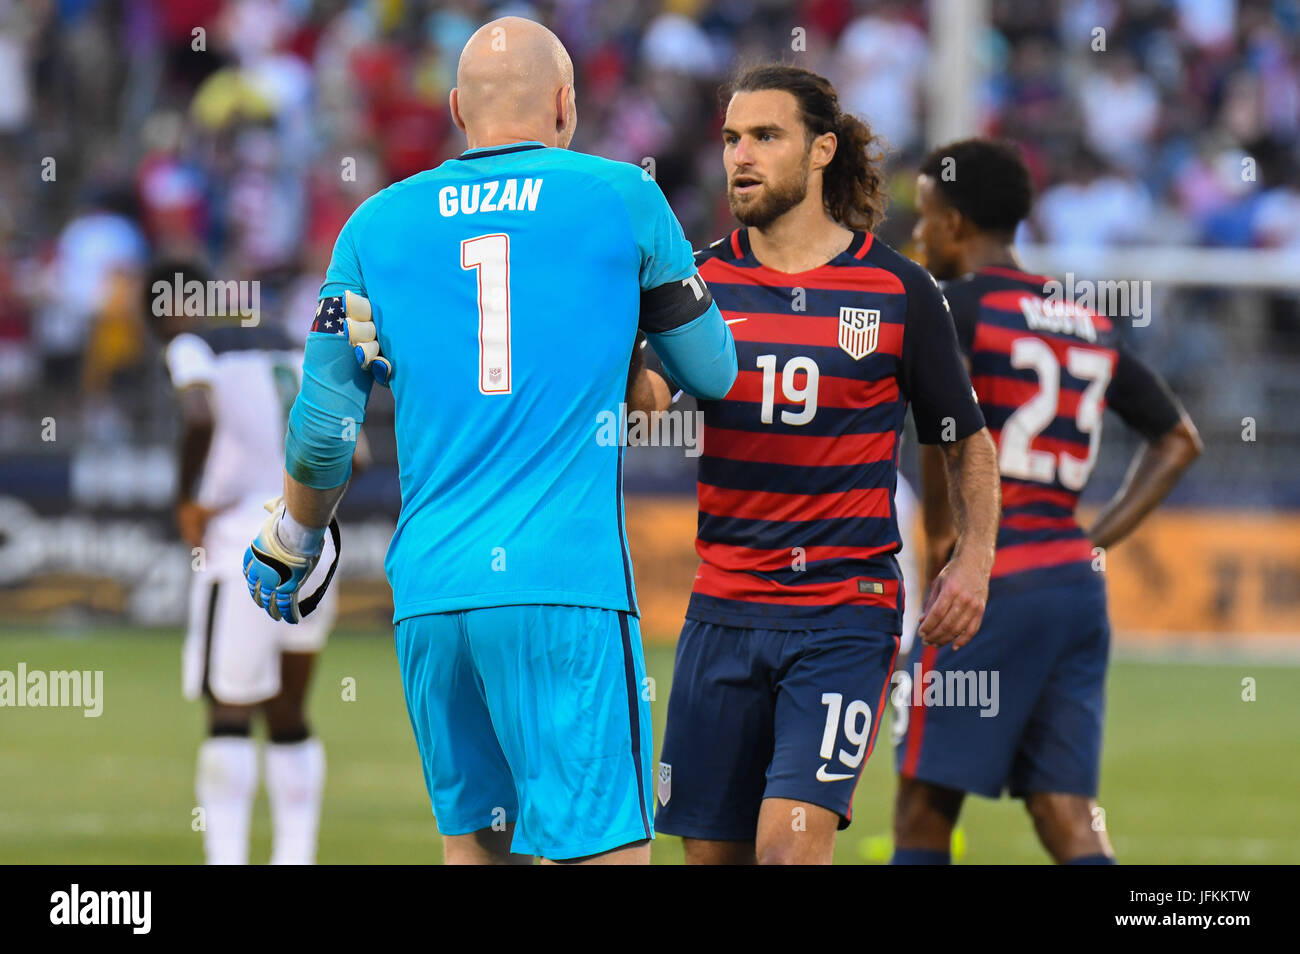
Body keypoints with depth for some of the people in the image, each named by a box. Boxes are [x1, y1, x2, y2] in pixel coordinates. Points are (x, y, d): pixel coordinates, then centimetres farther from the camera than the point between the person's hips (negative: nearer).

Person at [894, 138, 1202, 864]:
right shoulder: (1090, 323, 17)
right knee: (1068, 815, 1)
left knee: (925, 810, 2)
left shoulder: (956, 306, -5)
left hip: (993, 583, -6)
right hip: (1078, 581, 6)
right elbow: (1179, 440, 22)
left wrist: (941, 538, -11)